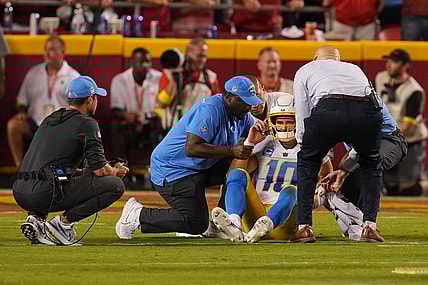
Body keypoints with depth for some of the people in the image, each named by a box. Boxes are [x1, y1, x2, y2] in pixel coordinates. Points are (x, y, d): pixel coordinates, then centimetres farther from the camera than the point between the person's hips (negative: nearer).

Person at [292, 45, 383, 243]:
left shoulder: (305, 71, 32)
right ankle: (369, 226, 18)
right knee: (371, 166, 29)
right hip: (368, 112, 2)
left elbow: (302, 118, 24)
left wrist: (325, 161, 31)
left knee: (307, 162, 24)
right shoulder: (355, 69, 42)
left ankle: (304, 227, 17)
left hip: (327, 110, -2)